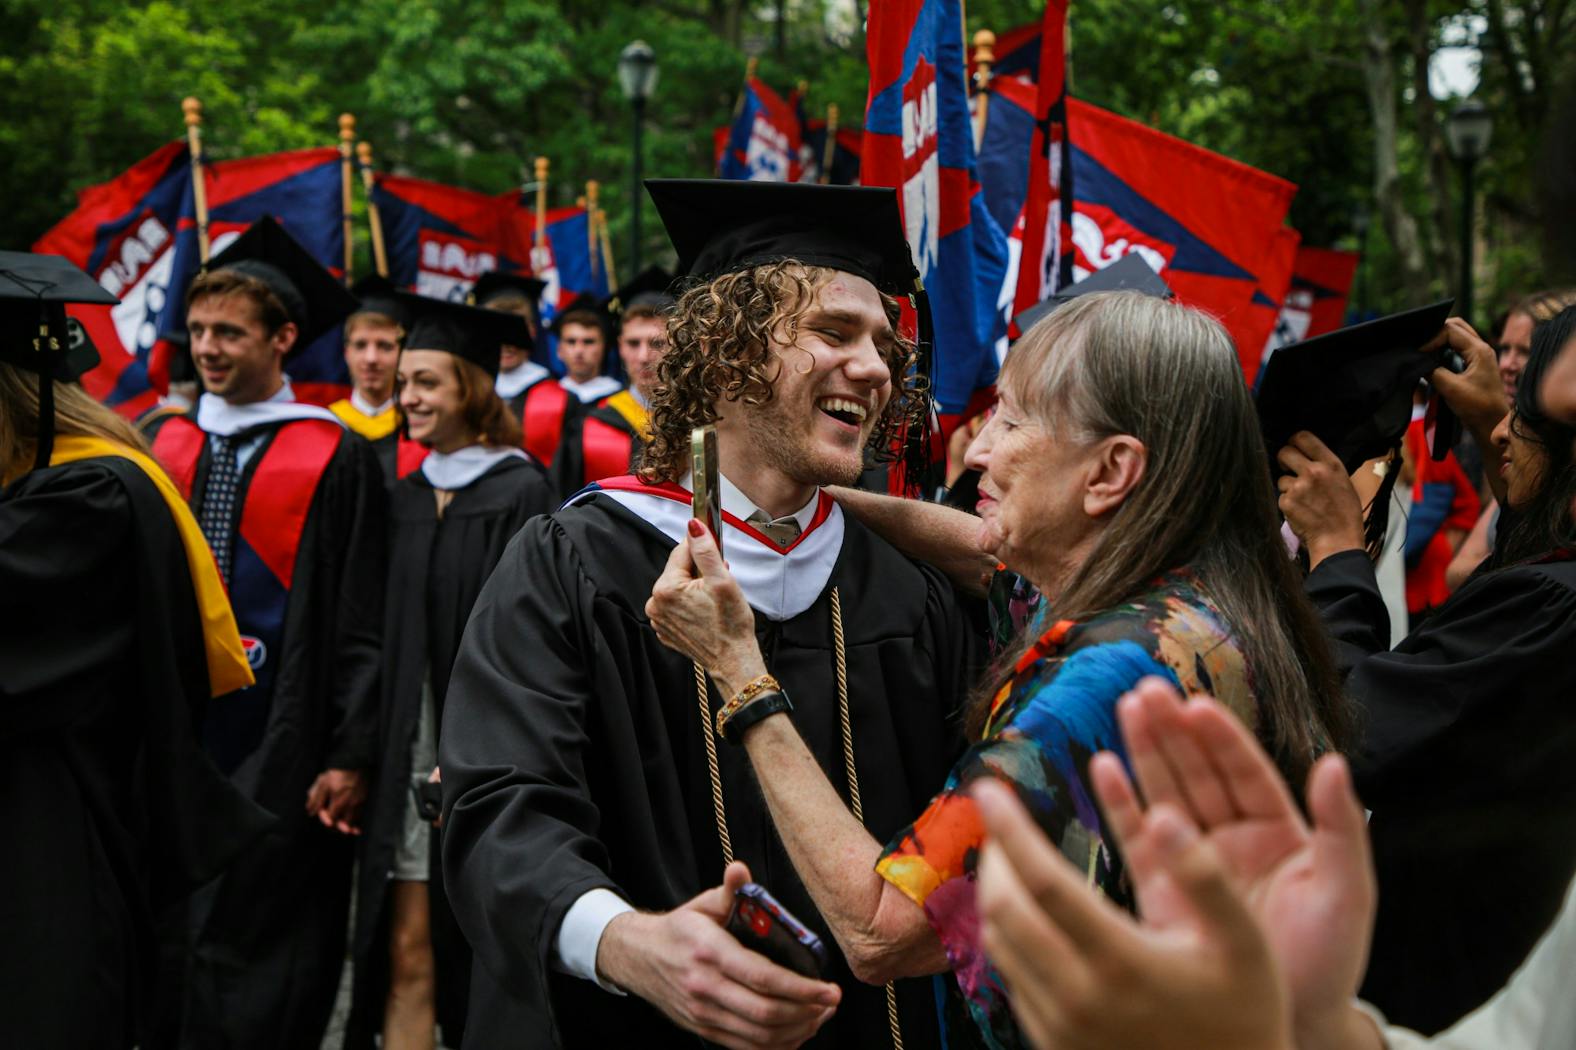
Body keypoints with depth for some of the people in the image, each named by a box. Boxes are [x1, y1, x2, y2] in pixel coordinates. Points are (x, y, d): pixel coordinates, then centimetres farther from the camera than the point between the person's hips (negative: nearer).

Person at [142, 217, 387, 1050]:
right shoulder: (167, 445, 10)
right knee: (172, 945, 12)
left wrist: (350, 757, -12)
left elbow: (361, 621, -6)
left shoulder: (332, 458, -4)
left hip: (277, 754, -4)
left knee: (254, 983, -1)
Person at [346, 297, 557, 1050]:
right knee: (408, 958, 3)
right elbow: (387, 637, 14)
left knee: (481, 956, 4)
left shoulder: (520, 494, -6)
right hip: (408, 754, 5)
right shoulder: (404, 500, 12)